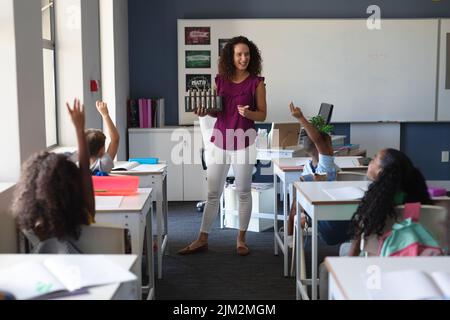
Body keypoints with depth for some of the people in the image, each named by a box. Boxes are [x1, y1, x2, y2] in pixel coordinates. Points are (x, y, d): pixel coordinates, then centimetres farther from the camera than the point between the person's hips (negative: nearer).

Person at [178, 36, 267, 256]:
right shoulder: (221, 80, 6)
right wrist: (205, 112, -7)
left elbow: (262, 114, -1)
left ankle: (241, 239, 22)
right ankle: (202, 240, 17)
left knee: (243, 192, 7)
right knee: (212, 193, 8)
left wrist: (248, 113, -21)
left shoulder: (256, 82, -3)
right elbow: (217, 110, 13)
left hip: (243, 142, -3)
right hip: (220, 140, 3)